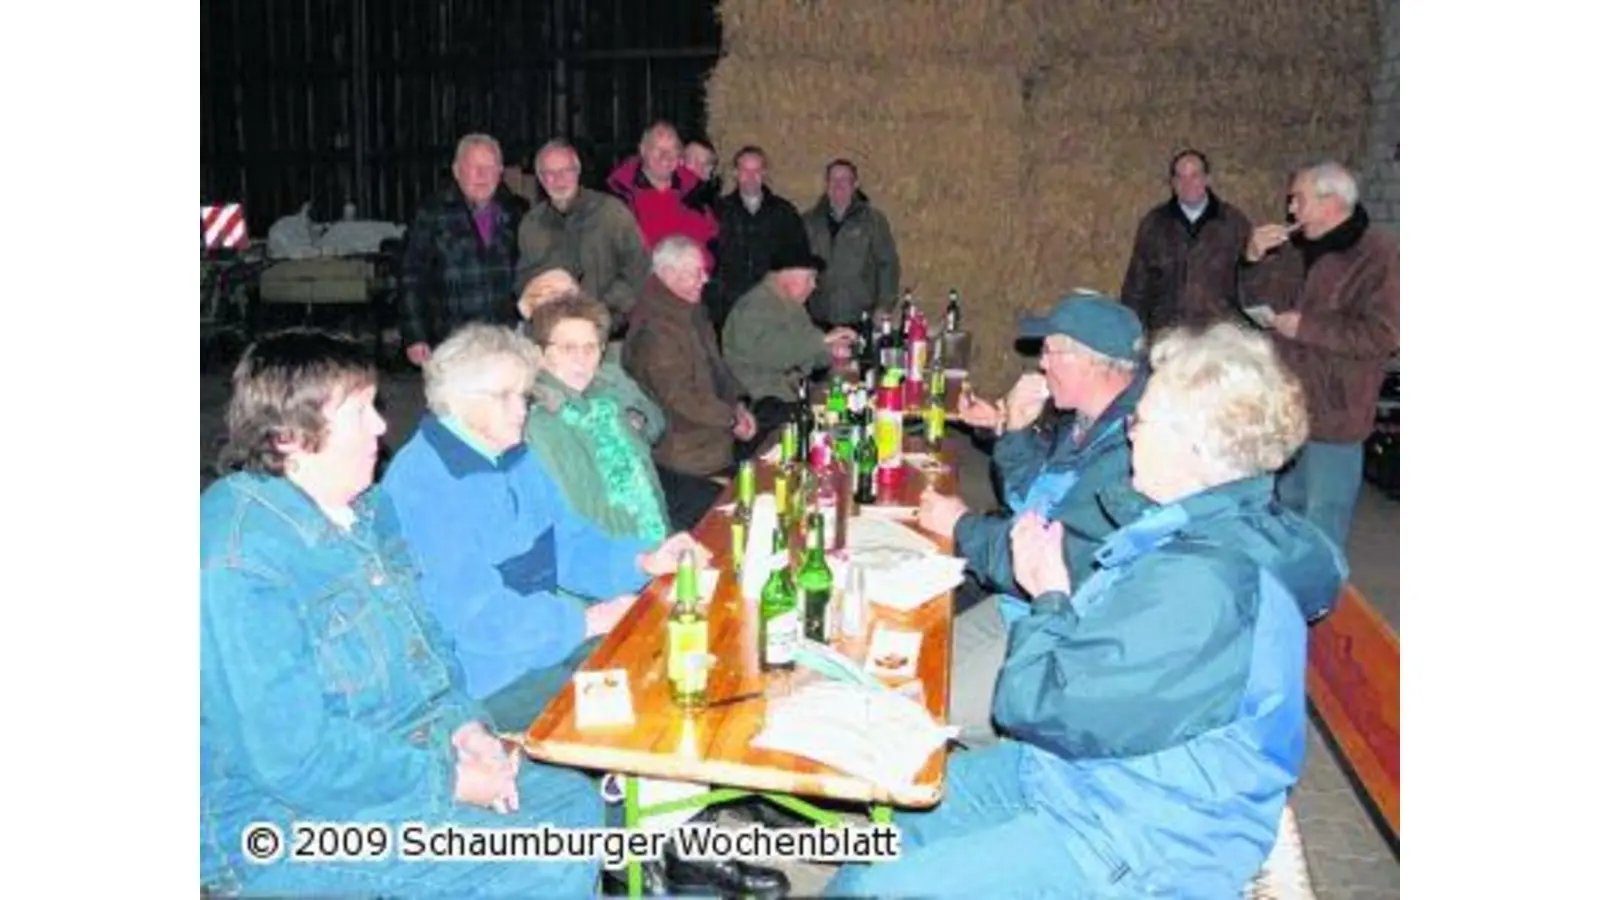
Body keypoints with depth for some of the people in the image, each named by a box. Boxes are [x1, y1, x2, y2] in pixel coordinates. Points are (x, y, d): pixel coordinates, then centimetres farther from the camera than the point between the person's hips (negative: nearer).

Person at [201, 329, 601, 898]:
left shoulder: (367, 508, 3)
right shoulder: (241, 563, -26)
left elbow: (421, 634, 14)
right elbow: (297, 758, -27)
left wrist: (461, 723, -3)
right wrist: (449, 781, -19)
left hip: (401, 762, 9)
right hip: (289, 818, -9)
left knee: (576, 802, 10)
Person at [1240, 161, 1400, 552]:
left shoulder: (1380, 255, -15)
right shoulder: (1297, 247, 8)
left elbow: (1384, 334, -23)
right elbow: (1256, 301, 13)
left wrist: (1305, 326, -19)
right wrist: (1255, 260, -5)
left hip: (1332, 415, -8)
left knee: (1322, 521, 2)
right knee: (1286, 508, 22)